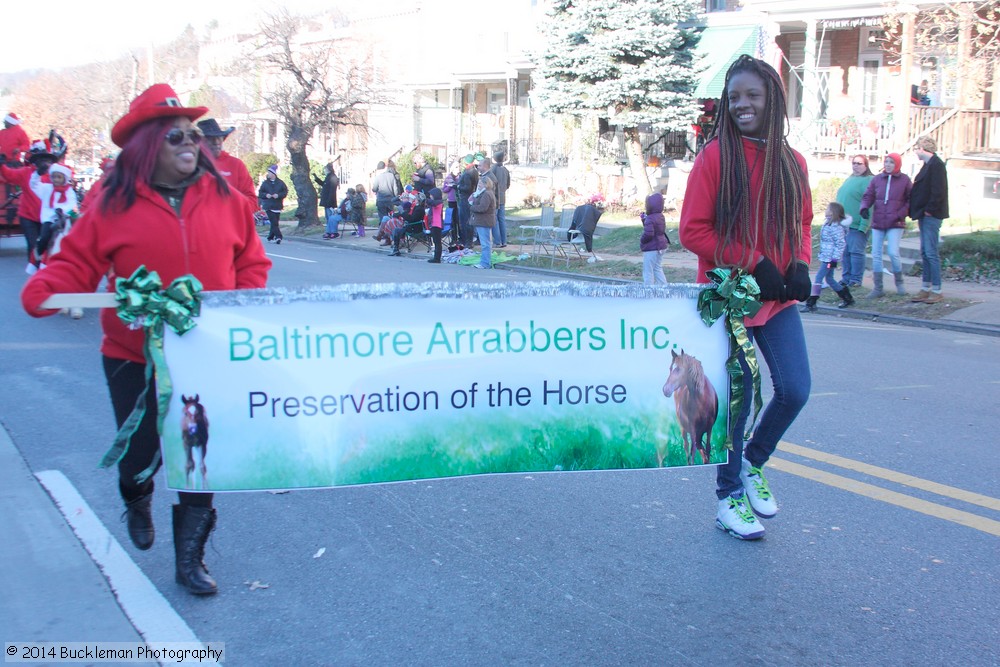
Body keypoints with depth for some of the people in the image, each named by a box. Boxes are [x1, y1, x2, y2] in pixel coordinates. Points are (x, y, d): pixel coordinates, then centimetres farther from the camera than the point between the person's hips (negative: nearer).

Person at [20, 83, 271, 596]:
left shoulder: (225, 199, 1)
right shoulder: (114, 206, -5)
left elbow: (251, 263, 7)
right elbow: (76, 264, -5)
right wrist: (40, 293, -23)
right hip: (135, 358, -1)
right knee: (140, 452, 10)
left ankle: (190, 559, 19)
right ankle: (137, 501, 48)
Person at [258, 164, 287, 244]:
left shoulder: (280, 183, 5)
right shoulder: (265, 183, 5)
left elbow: (285, 192, 4)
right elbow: (260, 193, 6)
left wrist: (278, 195, -13)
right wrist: (266, 195, -14)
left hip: (277, 206, 2)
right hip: (268, 206, -2)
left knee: (275, 223, 7)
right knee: (274, 222, -14)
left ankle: (270, 237, 20)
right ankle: (278, 236, -19)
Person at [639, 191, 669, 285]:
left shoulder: (650, 219, -21)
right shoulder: (661, 217, 9)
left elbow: (648, 234, -29)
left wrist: (642, 240, -8)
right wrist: (644, 219, 7)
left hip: (651, 249, -9)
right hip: (661, 247, 9)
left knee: (648, 271, -1)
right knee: (658, 269, 19)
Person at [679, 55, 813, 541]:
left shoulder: (792, 163, 7)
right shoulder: (716, 156, -8)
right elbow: (693, 231, -11)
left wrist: (799, 266, -3)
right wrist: (753, 265, -15)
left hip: (778, 299, 4)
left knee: (795, 389, -2)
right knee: (737, 398, 3)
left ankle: (752, 462, 27)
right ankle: (729, 496, 22)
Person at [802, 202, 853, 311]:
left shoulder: (836, 227, -18)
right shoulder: (828, 223, 11)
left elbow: (841, 244, -19)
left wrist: (834, 259, -19)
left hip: (829, 258, -10)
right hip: (825, 257, 10)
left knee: (818, 278, -9)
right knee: (829, 278, 16)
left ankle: (811, 303, -7)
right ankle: (847, 298, 28)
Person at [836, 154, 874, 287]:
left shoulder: (868, 180, -9)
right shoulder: (849, 179, 18)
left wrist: (864, 225, -22)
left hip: (857, 225, -8)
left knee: (856, 251, -4)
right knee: (845, 252, 9)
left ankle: (856, 279, 2)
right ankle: (846, 277, 16)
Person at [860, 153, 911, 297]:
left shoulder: (904, 180, 2)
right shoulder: (876, 179, 8)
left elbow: (909, 201, 3)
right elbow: (868, 196, 7)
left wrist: (900, 214, -10)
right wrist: (864, 208, -12)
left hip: (895, 224, -3)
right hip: (877, 223, 3)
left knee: (893, 253, -13)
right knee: (876, 255, 2)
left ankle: (899, 283, 10)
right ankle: (878, 288, 9)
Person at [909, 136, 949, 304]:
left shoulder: (936, 164, -14)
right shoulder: (928, 164, 17)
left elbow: (938, 191, -21)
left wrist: (929, 210, -19)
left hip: (931, 215, -10)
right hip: (925, 216, 10)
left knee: (931, 252, -8)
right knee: (925, 252, 12)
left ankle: (937, 291, -4)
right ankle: (926, 289, 17)